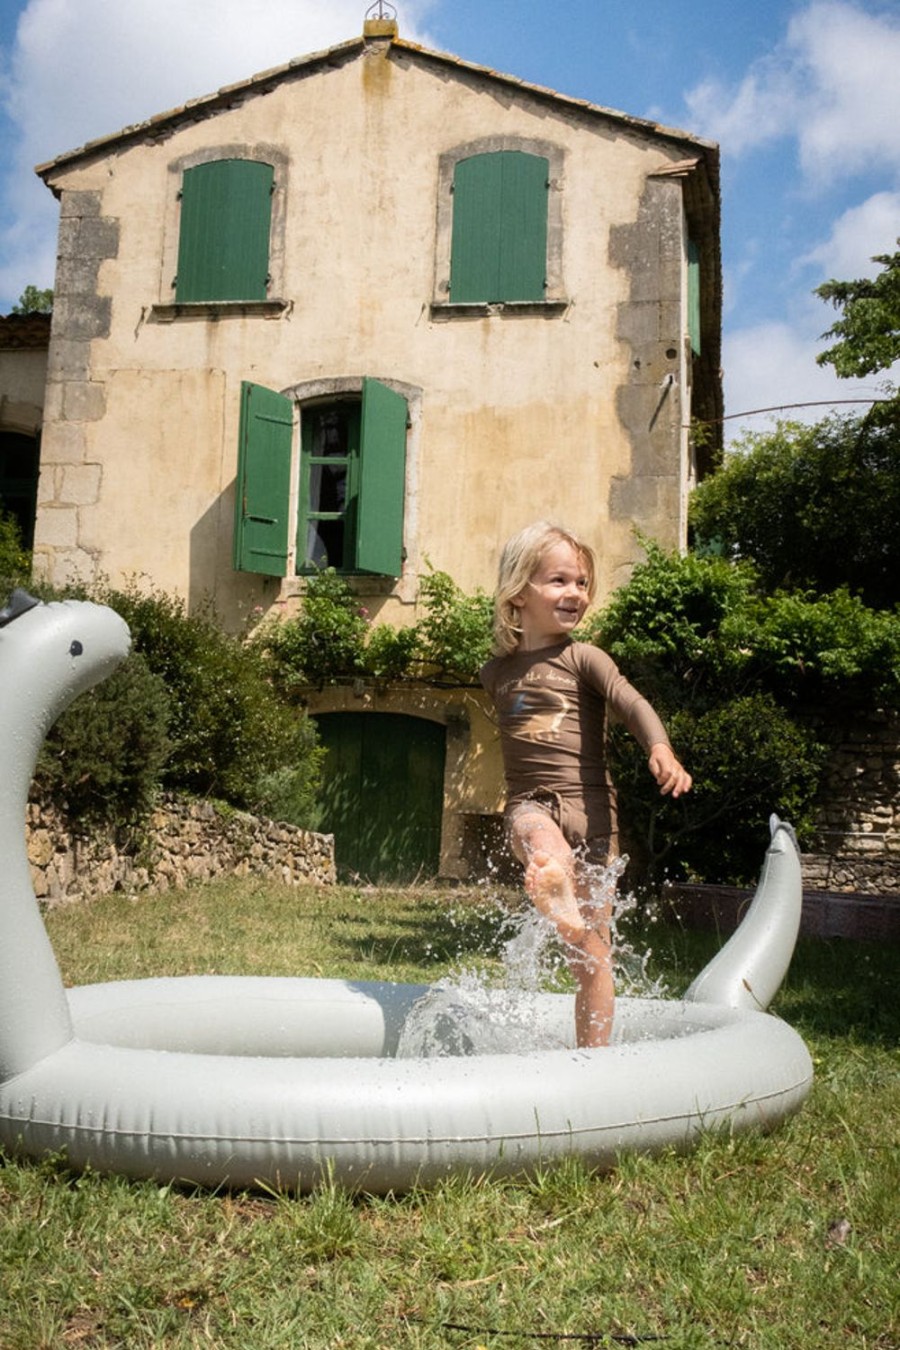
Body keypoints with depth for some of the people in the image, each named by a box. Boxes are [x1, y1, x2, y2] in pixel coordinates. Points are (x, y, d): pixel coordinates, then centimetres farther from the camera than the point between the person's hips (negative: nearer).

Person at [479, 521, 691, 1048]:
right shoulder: (499, 671, 11)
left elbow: (632, 703, -17)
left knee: (595, 957, 3)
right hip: (530, 803, 2)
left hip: (589, 806, -1)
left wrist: (661, 749, -39)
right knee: (543, 841, -38)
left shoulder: (583, 659, -1)